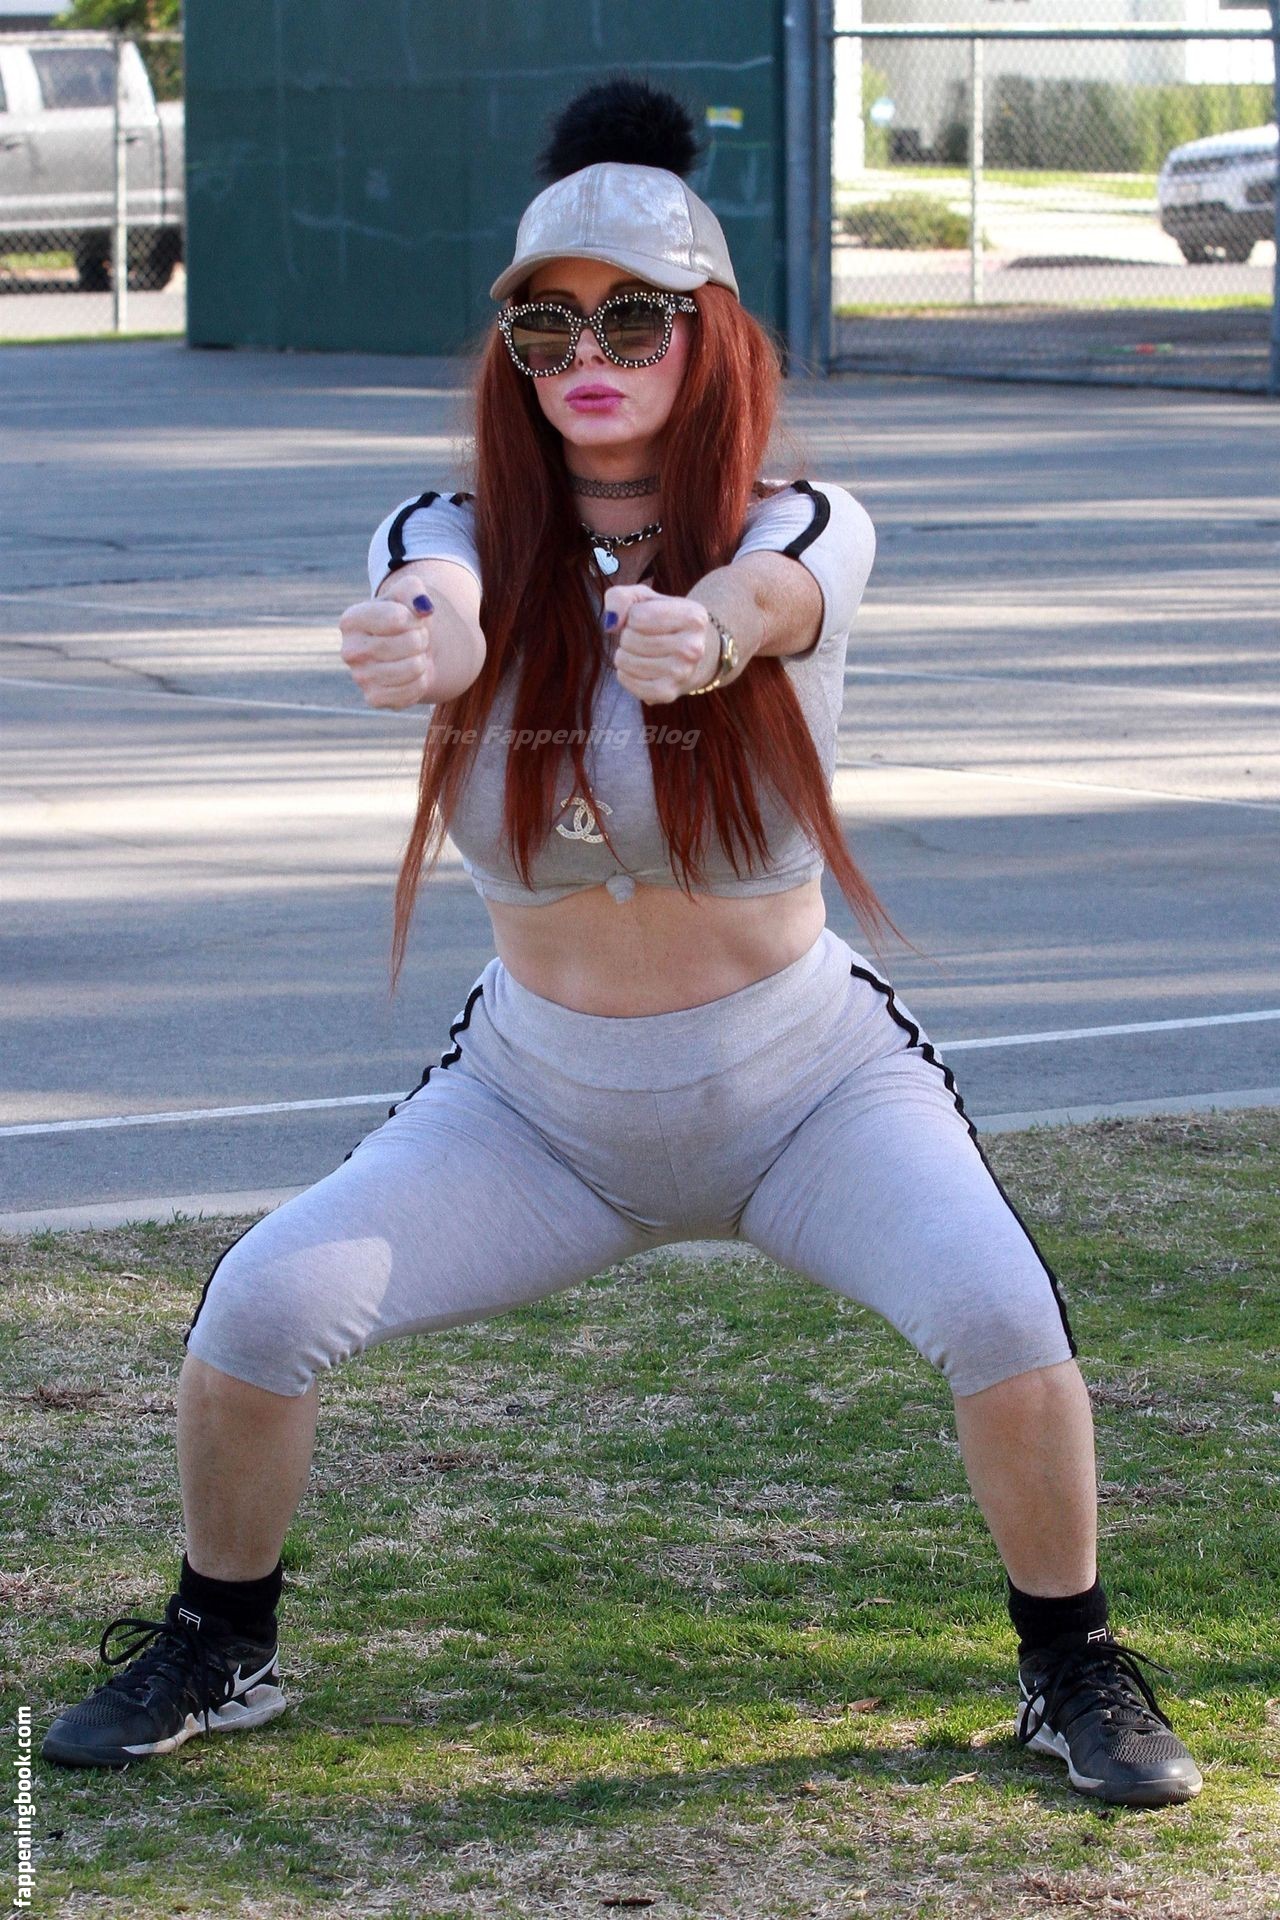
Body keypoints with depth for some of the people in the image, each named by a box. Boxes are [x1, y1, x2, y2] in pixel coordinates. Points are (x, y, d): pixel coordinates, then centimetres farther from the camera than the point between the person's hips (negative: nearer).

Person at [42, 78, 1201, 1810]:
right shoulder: (461, 544, -11)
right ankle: (221, 1649, 13)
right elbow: (444, 601, -36)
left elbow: (755, 591, -40)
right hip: (535, 1103, 2)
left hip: (809, 1080, -2)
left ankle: (1073, 1672, -2)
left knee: (997, 1308, -27)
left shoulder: (807, 534, -15)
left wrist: (702, 631, -66)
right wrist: (423, 638, -63)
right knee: (261, 1307, -14)